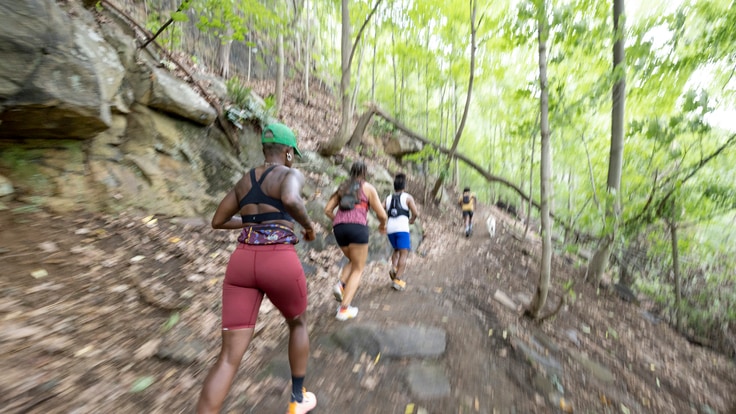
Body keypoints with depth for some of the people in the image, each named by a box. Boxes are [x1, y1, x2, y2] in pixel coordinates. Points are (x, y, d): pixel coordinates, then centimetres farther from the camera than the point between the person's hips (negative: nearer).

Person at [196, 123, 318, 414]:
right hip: (280, 263, -4)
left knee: (229, 357, 7)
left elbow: (217, 221, 24)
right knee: (298, 322, 25)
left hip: (242, 262, 5)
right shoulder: (291, 175, -1)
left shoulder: (244, 180, 19)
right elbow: (290, 200, -26)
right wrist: (308, 225, -6)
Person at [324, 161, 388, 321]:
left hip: (339, 229, 5)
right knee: (358, 269, 6)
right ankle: (344, 309, -2)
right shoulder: (369, 188, 11)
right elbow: (382, 214, 6)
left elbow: (327, 210, 16)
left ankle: (340, 285, 1)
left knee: (353, 262, 27)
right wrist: (382, 225, 27)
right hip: (357, 228, -5)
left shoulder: (342, 188, 23)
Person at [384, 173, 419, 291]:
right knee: (403, 253, -3)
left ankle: (393, 267, 2)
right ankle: (397, 280, -13)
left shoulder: (388, 198, 17)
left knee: (396, 250, 25)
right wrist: (411, 220, 17)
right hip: (402, 228, -5)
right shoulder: (408, 197, 5)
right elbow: (415, 213, -3)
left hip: (390, 228, 5)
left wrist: (383, 225, 18)